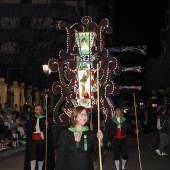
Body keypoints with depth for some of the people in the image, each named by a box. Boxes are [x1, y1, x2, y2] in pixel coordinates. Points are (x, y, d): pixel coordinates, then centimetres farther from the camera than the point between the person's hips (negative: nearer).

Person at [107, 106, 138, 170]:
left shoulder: (125, 120, 3)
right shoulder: (112, 121, 1)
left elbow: (129, 127, 0)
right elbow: (110, 131, 3)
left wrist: (135, 130, -20)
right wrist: (109, 140, 1)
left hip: (123, 139, 1)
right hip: (115, 140, -1)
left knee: (125, 155, -1)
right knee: (116, 156, 4)